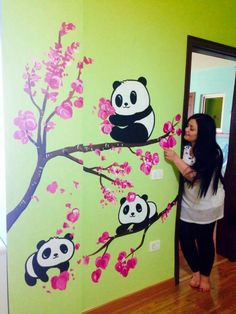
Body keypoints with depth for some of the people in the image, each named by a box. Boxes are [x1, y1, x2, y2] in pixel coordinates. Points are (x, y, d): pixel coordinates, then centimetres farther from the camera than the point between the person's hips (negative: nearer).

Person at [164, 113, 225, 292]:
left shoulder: (212, 153, -20)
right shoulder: (186, 148, -5)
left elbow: (193, 175, -27)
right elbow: (184, 174, 4)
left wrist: (175, 159, -22)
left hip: (207, 205, -4)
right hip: (188, 203, 4)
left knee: (204, 241, 10)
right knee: (185, 239, 7)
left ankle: (205, 275, 35)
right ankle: (196, 271, 34)